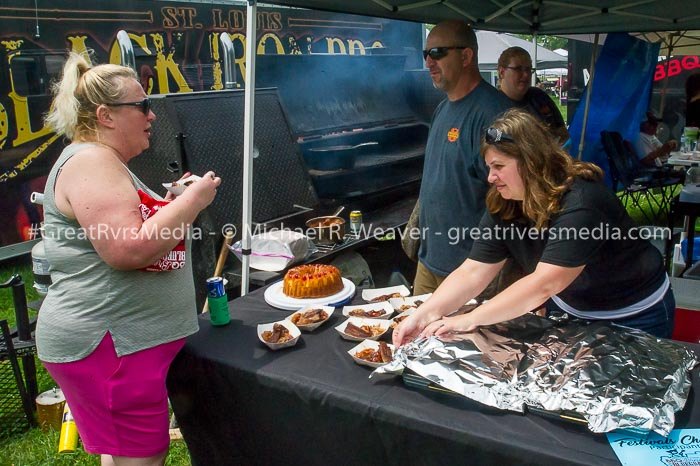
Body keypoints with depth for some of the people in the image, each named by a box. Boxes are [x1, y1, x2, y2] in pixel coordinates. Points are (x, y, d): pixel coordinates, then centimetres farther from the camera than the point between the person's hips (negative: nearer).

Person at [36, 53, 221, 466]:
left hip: (124, 337, 11)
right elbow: (127, 250, -27)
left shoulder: (103, 162, 17)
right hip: (108, 343, -11)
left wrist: (173, 205, 12)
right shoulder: (91, 162, -16)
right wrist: (191, 202, -18)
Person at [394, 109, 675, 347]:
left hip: (633, 318, -5)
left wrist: (470, 320, -39)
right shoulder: (502, 206, -13)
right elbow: (472, 272, -17)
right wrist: (424, 316, -29)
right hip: (567, 311, 6)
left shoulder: (580, 203, -34)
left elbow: (544, 284, -39)